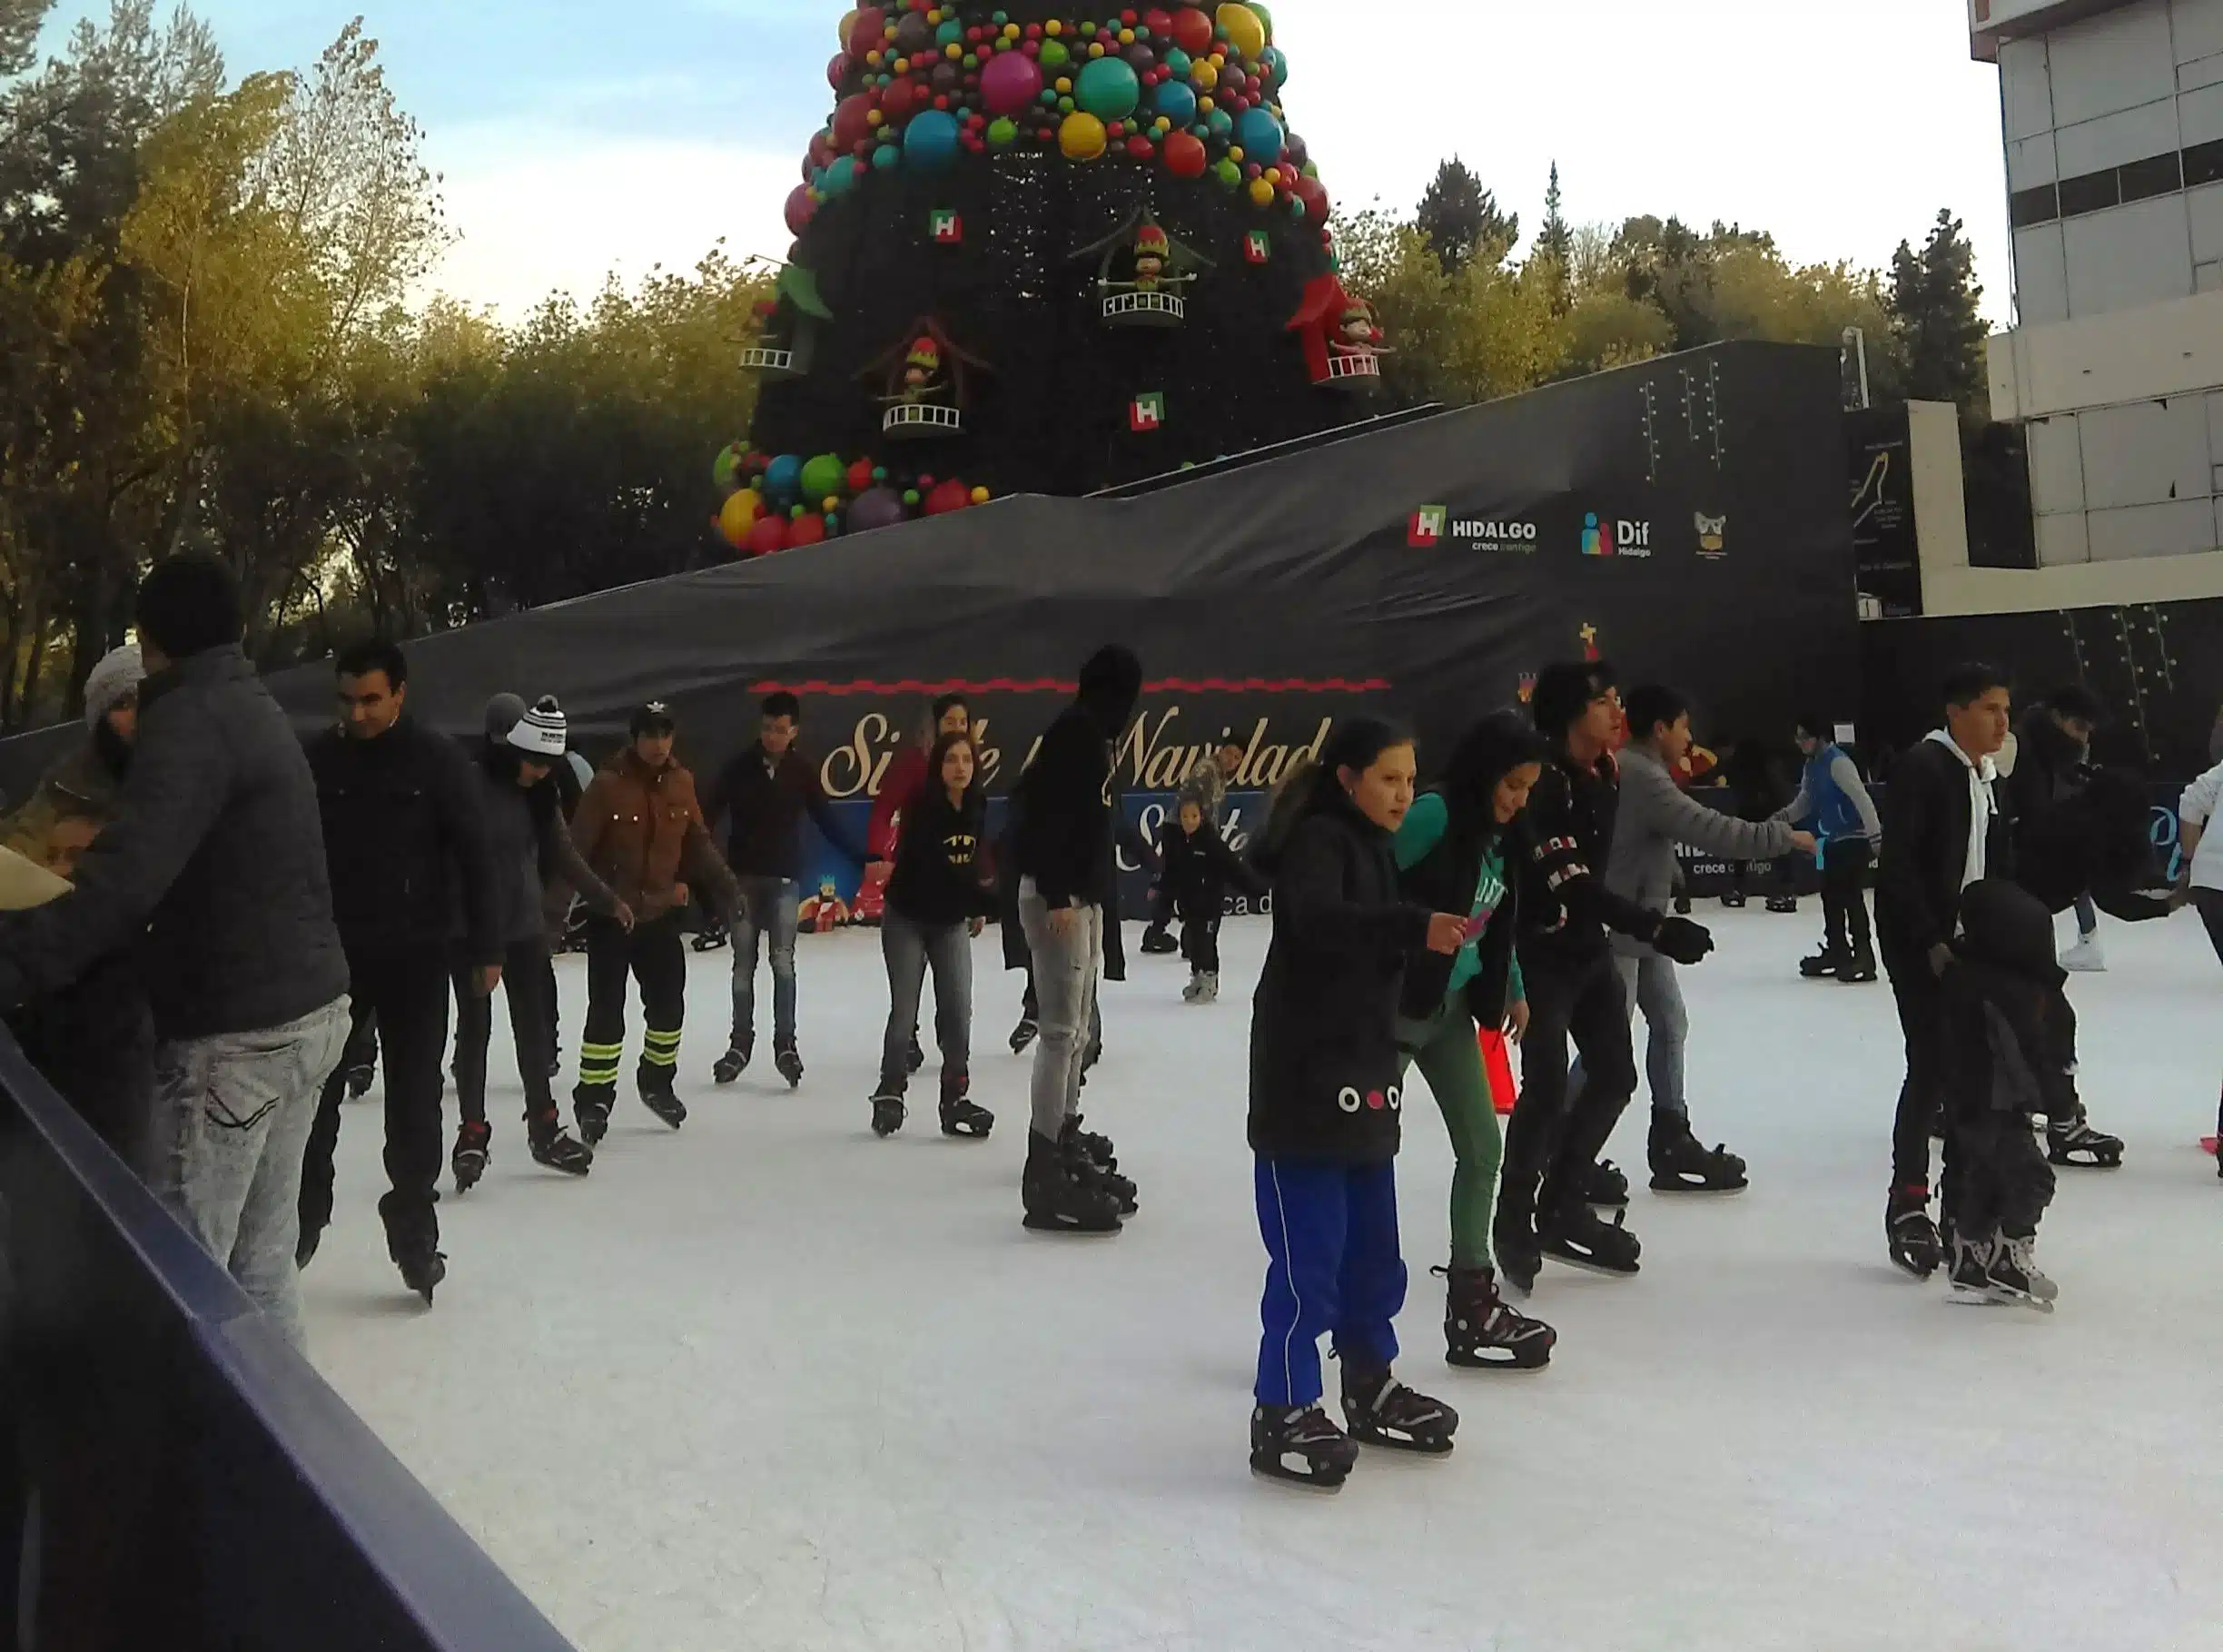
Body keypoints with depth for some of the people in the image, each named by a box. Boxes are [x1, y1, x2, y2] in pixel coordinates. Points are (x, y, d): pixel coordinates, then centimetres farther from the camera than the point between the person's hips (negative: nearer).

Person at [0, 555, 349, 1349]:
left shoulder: (191, 719, -14)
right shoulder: (256, 712, 17)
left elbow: (125, 880, -28)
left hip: (235, 1031, -9)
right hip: (309, 1008, 9)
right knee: (260, 1256, 15)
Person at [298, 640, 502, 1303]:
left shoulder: (437, 759, -7)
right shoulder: (320, 757, 0)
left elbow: (474, 858, -6)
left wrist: (485, 947, -8)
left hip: (416, 955, -2)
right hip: (333, 950, 2)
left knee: (413, 1098, 6)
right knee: (315, 1089, 8)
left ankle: (414, 1235, 16)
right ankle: (301, 1221, 23)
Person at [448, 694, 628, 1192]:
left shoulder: (540, 792, 3)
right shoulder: (470, 786, -16)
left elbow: (563, 854, 13)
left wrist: (608, 900, 18)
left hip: (526, 927, 6)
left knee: (534, 1026, 13)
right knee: (475, 1028, 3)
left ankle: (544, 1129, 26)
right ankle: (473, 1134, 15)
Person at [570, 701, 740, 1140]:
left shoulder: (681, 783, 1)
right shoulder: (609, 783, -14)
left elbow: (698, 845, 9)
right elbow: (577, 848, -15)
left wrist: (727, 892, 5)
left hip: (662, 913, 5)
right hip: (610, 915, -5)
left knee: (669, 1003, 11)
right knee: (607, 1010, -5)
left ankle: (657, 1082, 32)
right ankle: (593, 1099, 5)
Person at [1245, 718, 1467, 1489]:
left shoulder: (1372, 847, 16)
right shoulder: (1316, 840, -13)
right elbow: (1317, 919, -33)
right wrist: (1414, 927, -43)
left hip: (1362, 1075, 9)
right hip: (1303, 1077, -9)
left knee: (1372, 1250, 17)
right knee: (1307, 1255, -6)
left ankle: (1371, 1389, 31)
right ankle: (1283, 1414, 3)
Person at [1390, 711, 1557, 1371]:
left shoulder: (1501, 837, 6)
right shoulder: (1433, 815, -19)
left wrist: (1513, 989, 17)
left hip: (1452, 1006, 8)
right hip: (1398, 1005, -8)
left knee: (1482, 1146, 9)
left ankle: (1472, 1300, 20)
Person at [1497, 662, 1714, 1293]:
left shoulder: (1603, 771, 3)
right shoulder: (1543, 784, -25)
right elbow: (1575, 885, -30)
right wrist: (1656, 929, -35)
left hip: (1589, 946, 9)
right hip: (1541, 954, -9)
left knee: (1614, 1076, 11)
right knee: (1547, 1088, -11)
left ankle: (1563, 1204, 26)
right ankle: (1515, 1225, 7)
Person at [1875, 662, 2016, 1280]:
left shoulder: (1990, 777, 14)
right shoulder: (1921, 766, -13)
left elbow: (1999, 866, 18)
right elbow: (1897, 861, -19)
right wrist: (1931, 940, -22)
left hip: (1969, 941, 8)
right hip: (1918, 941, -8)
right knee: (1931, 1067, -11)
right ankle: (1907, 1205, -3)